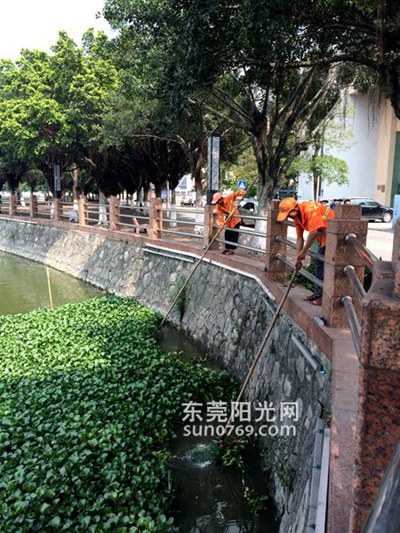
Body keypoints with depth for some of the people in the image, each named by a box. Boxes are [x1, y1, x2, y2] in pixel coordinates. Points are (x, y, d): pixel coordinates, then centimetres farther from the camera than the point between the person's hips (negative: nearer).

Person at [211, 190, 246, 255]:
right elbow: (220, 216, -16)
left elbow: (236, 193, -13)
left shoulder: (229, 198, -20)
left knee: (234, 235, -3)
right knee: (227, 235, 10)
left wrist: (242, 193, -33)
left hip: (236, 220, -5)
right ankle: (227, 248, 23)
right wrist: (221, 223, -32)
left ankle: (231, 249, 1)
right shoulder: (218, 207, -10)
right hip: (229, 221, 5)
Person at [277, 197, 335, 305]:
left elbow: (314, 232, -30)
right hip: (323, 235, 10)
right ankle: (319, 292, 24)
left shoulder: (310, 209, -28)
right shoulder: (296, 217, 1)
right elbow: (300, 238, 5)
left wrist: (304, 251, -21)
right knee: (319, 263, 14)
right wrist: (298, 258, 2)